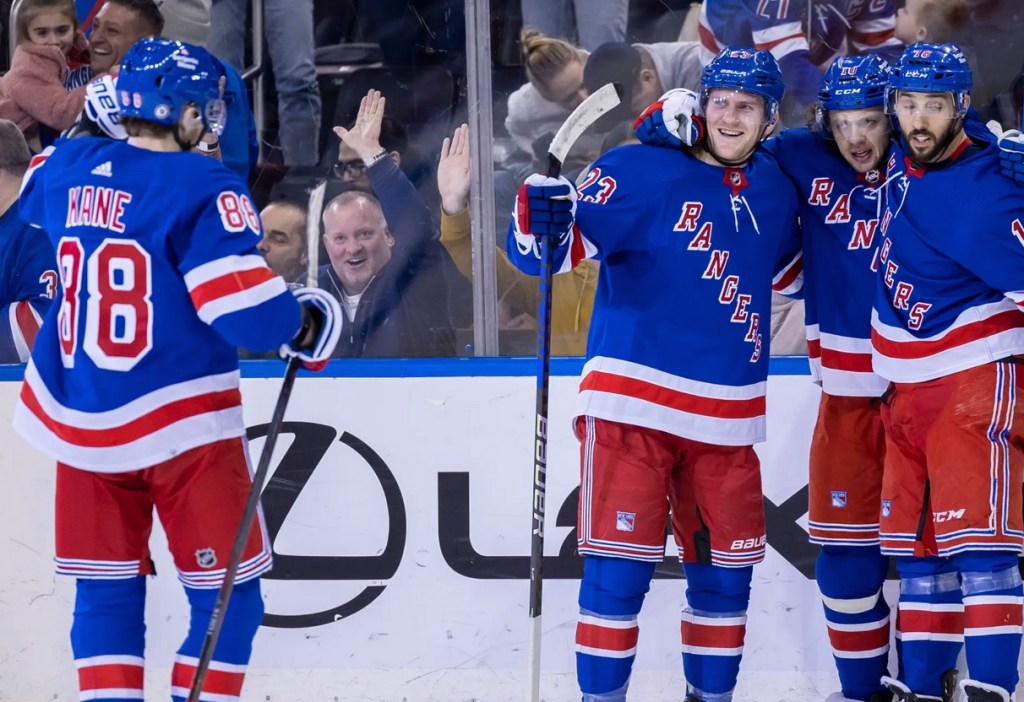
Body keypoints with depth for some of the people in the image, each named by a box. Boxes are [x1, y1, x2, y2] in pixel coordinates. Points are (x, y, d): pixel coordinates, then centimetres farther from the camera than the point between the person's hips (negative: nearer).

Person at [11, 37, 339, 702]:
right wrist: (310, 321, 0)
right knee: (227, 597, 5)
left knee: (106, 592, 13)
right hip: (183, 426, -5)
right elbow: (248, 313, -19)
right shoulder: (204, 190, -14)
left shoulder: (61, 170, 1)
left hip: (79, 422, 5)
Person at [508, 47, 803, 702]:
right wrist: (540, 221, -34)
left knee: (727, 569, 11)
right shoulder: (640, 172, -8)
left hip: (726, 416, 5)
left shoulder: (776, 191, 10)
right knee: (619, 569, -8)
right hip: (632, 402, -5)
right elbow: (551, 248, -16)